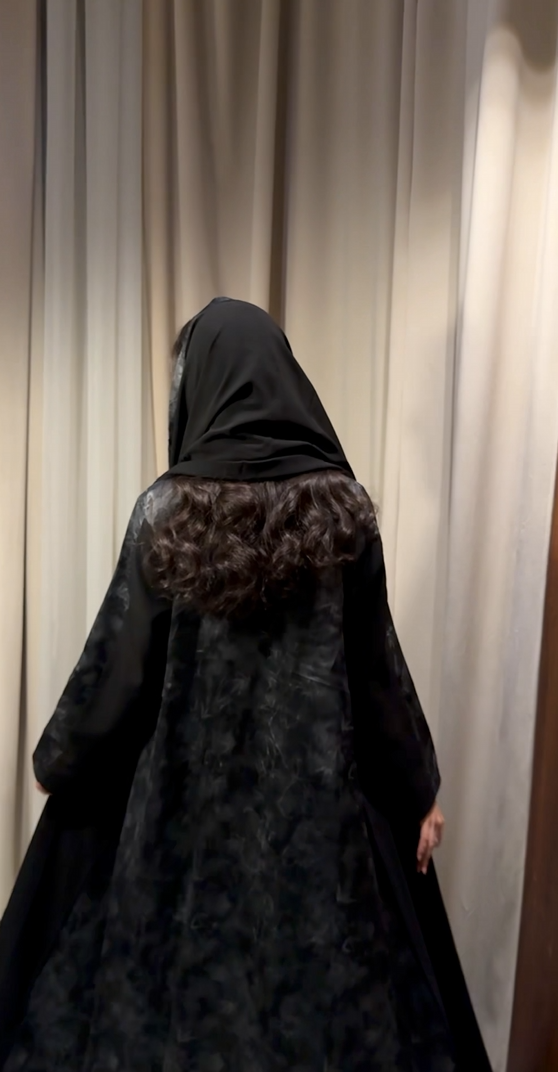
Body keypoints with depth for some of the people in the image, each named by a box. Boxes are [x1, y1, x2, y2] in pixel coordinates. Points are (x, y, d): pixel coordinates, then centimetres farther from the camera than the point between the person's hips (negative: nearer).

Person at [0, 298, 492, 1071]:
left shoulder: (168, 511, -13)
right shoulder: (342, 507, -9)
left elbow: (119, 661, -6)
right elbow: (378, 662, -4)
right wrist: (419, 788, 8)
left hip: (190, 787, 0)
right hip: (320, 786, 1)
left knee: (183, 961, 20)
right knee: (327, 966, 19)